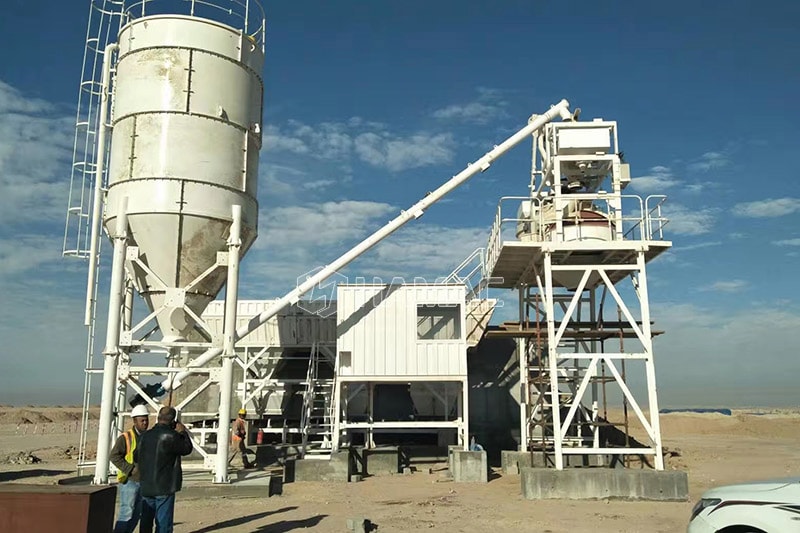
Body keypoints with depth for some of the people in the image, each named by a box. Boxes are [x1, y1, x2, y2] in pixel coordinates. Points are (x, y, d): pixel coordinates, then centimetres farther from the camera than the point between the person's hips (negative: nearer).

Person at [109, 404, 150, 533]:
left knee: (136, 514, 10)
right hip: (129, 481, -6)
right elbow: (114, 456, -16)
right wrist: (130, 469, -20)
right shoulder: (125, 437, -9)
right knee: (126, 513, -7)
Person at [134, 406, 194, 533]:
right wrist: (182, 432, 9)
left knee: (146, 519, 16)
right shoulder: (170, 436, -16)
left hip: (146, 487, 6)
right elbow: (187, 449, -3)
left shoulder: (146, 435, 5)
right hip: (164, 487, -6)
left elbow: (136, 457, 16)